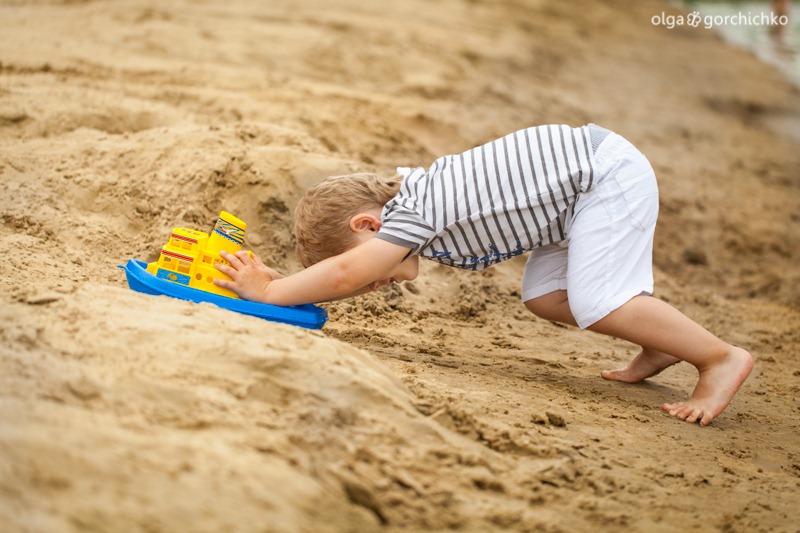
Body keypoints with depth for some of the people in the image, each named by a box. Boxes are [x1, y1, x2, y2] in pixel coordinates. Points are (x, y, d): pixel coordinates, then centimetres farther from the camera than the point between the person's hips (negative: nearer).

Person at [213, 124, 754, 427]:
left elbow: (346, 274, -30)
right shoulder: (406, 194, 7)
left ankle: (720, 357, -7)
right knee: (544, 295, 6)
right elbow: (349, 275, 14)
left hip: (606, 173, -10)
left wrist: (271, 291, -21)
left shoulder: (412, 213, -21)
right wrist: (285, 283, 5)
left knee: (596, 301, -16)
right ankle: (661, 345, 15)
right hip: (587, 174, 10)